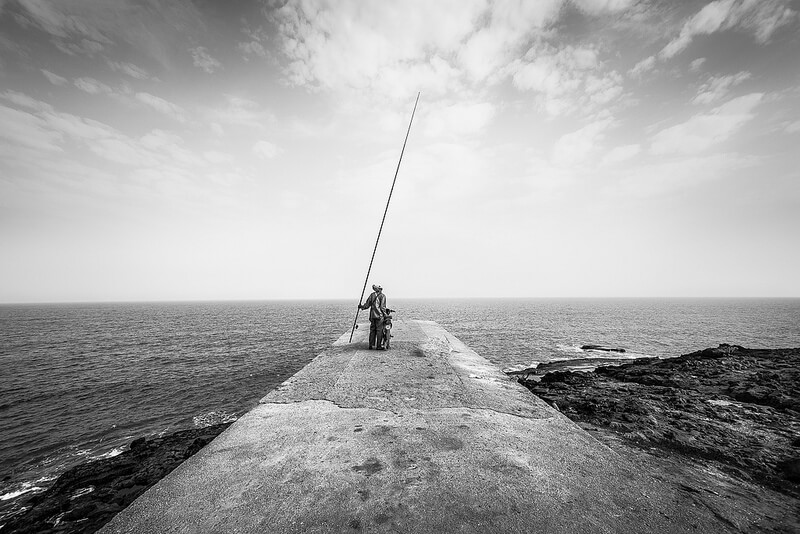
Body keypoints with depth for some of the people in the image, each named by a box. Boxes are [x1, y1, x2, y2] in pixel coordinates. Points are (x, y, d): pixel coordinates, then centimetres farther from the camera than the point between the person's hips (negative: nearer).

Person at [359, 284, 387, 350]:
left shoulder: (372, 295, 8)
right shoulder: (383, 296, -5)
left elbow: (367, 304, 10)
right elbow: (382, 307, -11)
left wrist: (361, 306, 27)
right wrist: (385, 314, -1)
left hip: (372, 315, 5)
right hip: (379, 315, -5)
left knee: (372, 330, 11)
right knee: (379, 330, -2)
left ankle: (371, 345, 14)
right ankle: (378, 346, -2)